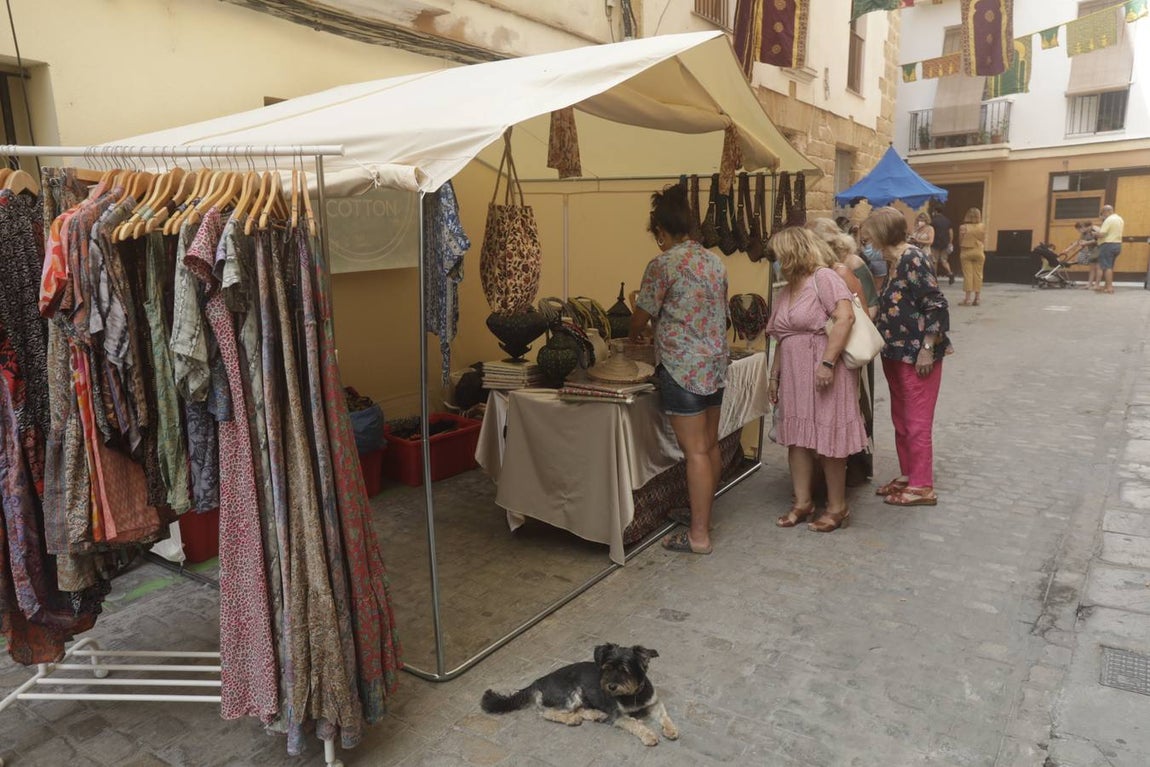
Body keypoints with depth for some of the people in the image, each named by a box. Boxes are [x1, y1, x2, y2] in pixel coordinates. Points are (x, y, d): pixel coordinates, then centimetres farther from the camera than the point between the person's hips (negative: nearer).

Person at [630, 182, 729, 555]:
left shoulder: (663, 264, -11)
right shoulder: (715, 261, 10)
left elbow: (641, 316, -6)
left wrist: (635, 336, 18)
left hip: (682, 367, -7)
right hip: (716, 363, 8)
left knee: (695, 451, -4)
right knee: (710, 445, 14)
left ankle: (698, 534, 4)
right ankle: (704, 514, 29)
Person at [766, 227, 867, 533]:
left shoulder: (823, 278, -8)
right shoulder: (785, 290, 17)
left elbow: (845, 317, -20)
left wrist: (828, 362, -25)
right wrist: (774, 376, 18)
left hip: (824, 374, -8)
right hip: (794, 376, 8)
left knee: (826, 438, -2)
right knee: (797, 436, 8)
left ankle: (837, 507, 11)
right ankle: (802, 502, 18)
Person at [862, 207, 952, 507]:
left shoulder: (913, 260, -17)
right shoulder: (895, 261, 9)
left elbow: (936, 305, -20)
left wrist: (927, 349, -20)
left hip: (917, 354, -9)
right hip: (897, 353, 9)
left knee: (917, 421, -1)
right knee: (900, 418, 16)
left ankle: (922, 486, 9)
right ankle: (907, 475, 29)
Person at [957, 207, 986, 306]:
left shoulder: (963, 227, -8)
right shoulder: (982, 227, -4)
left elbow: (960, 242, -2)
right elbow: (983, 241, 2)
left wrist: (960, 252, 12)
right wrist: (982, 251, 16)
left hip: (966, 252, -2)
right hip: (979, 252, 2)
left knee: (968, 275, 1)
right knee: (978, 275, 7)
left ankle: (968, 298, 0)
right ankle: (977, 298, 10)